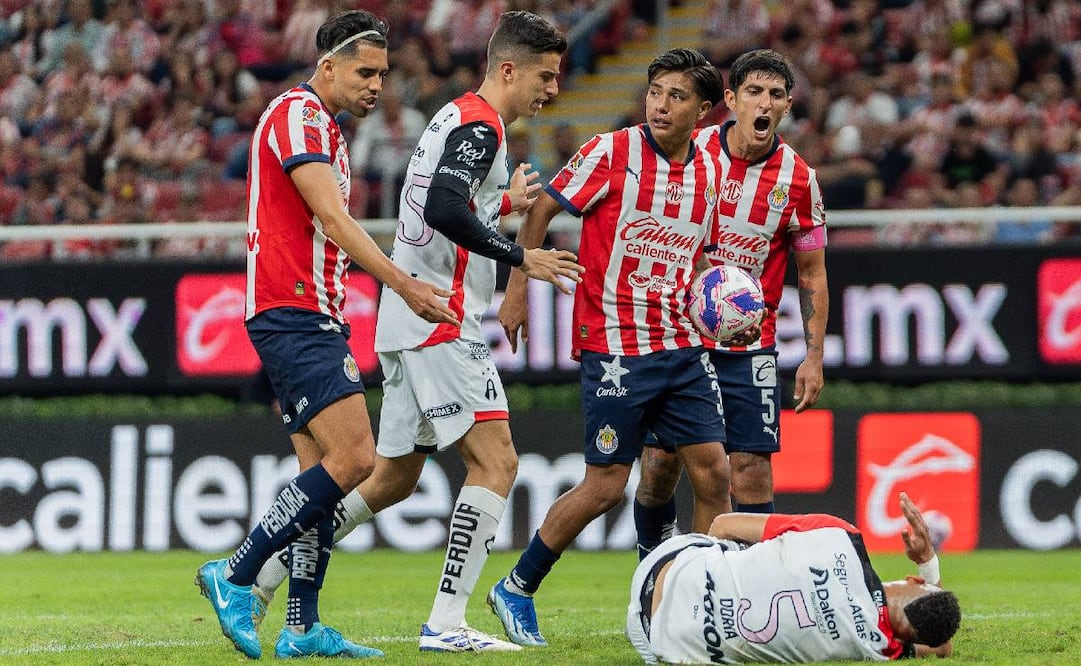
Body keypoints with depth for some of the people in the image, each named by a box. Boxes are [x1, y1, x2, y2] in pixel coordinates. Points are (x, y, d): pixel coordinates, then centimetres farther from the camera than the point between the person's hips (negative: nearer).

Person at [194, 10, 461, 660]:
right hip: (293, 314, -10)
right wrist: (403, 283, -24)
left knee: (324, 468, 6)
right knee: (354, 456, -17)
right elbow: (333, 219, -20)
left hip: (314, 320, 10)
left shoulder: (324, 127, 21)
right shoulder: (297, 114, -10)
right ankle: (235, 576, -10)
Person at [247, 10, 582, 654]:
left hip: (406, 321, 10)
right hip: (440, 319, -10)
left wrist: (502, 204, 28)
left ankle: (258, 577, 17)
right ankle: (446, 623, -16)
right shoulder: (481, 126, -12)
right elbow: (443, 210, -26)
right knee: (496, 460, -11)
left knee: (394, 477, 15)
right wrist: (520, 257, -20)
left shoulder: (457, 117, 20)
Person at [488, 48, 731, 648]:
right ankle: (516, 590, 13)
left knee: (713, 473, -1)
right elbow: (540, 211, -2)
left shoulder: (710, 172, 8)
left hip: (681, 346, 6)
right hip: (614, 345, -6)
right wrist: (517, 291, -6)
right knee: (605, 486, -4)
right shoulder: (611, 153, -9)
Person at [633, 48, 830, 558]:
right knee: (660, 462, 1)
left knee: (752, 468, -7)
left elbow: (811, 275, 4)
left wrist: (814, 356, -2)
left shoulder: (798, 180, -4)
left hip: (749, 346, 0)